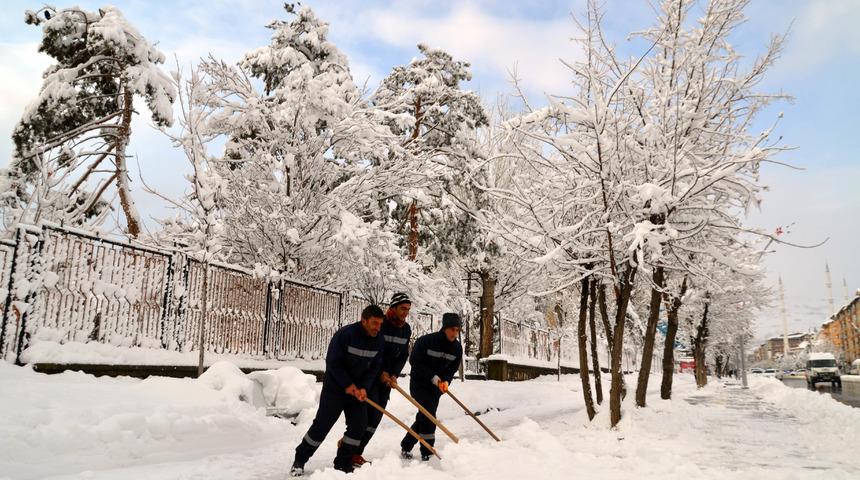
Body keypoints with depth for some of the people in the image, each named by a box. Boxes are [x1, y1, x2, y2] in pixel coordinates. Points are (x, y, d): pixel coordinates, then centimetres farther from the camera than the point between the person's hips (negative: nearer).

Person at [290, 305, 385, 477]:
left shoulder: (378, 341, -6)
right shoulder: (345, 334, -23)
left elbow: (374, 367, 0)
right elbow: (332, 362, -19)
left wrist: (364, 388, -14)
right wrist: (347, 384, -18)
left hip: (358, 389, 5)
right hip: (335, 387, -5)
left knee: (359, 425, 0)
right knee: (322, 425, -3)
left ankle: (343, 465, 14)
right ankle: (299, 461, 14)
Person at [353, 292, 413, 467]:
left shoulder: (406, 329, 5)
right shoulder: (380, 323, -17)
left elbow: (403, 355, 7)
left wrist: (394, 375, -7)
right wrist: (380, 372, -16)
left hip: (387, 377, 7)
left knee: (376, 418, 5)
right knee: (370, 413, -13)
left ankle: (356, 451, 14)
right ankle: (352, 452, -2)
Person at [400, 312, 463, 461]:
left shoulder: (457, 348, -4)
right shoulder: (426, 341, -21)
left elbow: (452, 369, 4)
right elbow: (414, 361, -17)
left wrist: (446, 381, -17)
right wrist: (432, 377, -23)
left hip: (437, 387, 6)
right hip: (419, 383, -6)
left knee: (424, 418, 10)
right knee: (428, 416, -15)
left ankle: (405, 447, 27)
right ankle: (427, 454, -4)